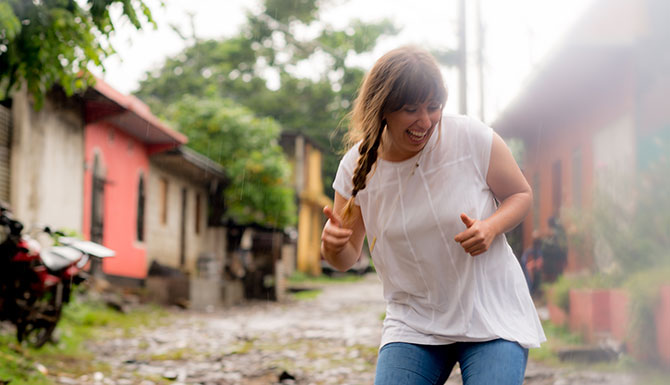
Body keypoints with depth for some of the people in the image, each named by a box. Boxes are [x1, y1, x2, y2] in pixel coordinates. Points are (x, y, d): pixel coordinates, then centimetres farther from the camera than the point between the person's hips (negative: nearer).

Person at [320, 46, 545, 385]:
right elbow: (346, 258, 5)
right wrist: (332, 245, -19)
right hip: (413, 322, 2)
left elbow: (520, 195, 4)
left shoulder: (473, 138, -12)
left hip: (491, 315, -1)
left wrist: (491, 227, -17)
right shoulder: (356, 167, -5)